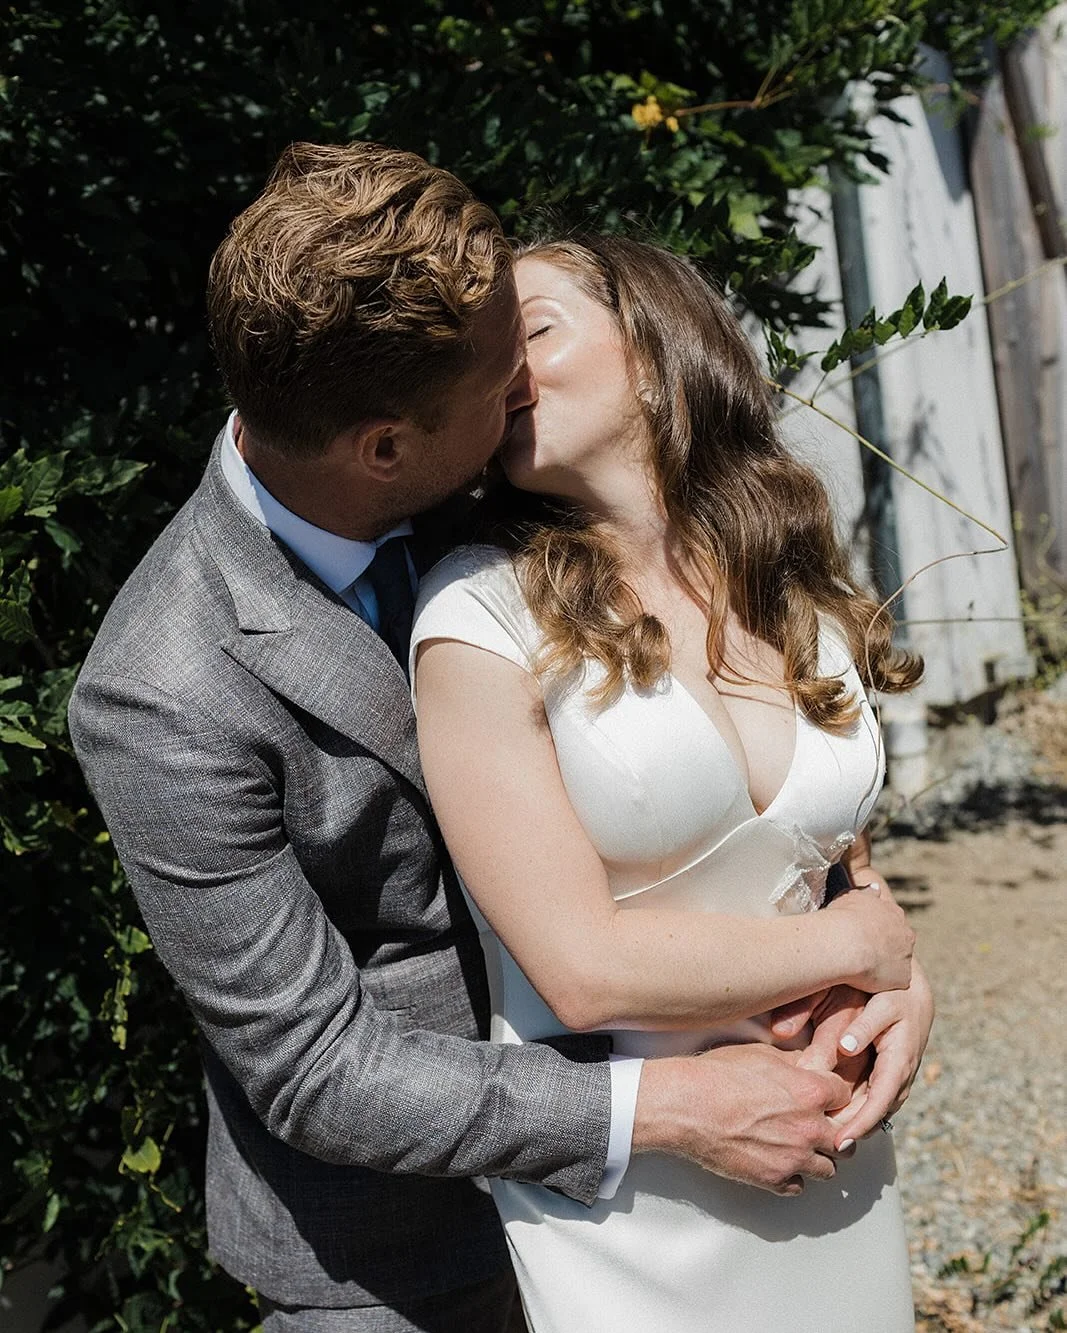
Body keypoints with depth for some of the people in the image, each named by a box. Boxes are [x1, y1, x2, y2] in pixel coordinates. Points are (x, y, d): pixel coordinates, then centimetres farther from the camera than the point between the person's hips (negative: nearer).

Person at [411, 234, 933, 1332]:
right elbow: (585, 970, -20)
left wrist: (899, 1001, -12)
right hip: (623, 1203, -4)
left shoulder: (804, 598, 1)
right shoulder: (482, 610, -16)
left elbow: (848, 860, 9)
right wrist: (865, 945, -10)